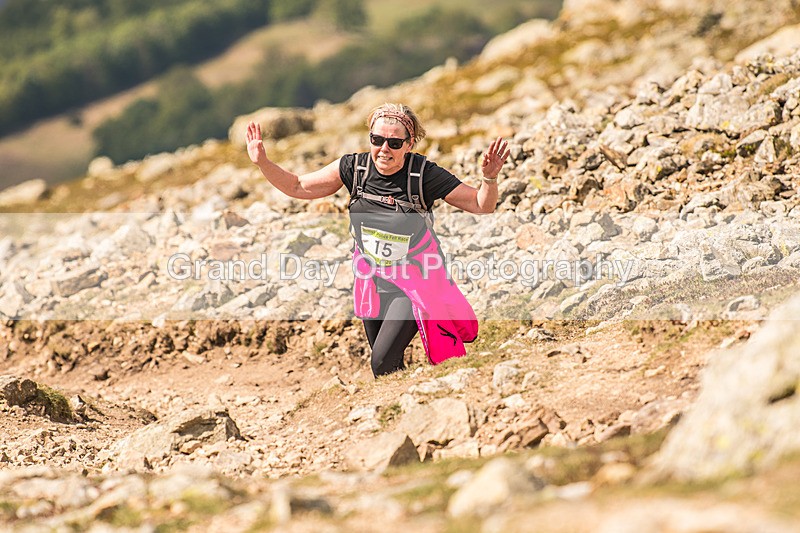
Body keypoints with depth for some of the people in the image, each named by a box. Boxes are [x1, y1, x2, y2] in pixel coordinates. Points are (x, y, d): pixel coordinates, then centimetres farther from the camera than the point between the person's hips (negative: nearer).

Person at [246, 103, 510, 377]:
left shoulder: (423, 175, -21)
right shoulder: (354, 167, -11)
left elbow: (482, 205, -18)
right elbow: (298, 187, -1)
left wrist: (489, 178, -38)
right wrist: (262, 162, -14)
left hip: (413, 280, -5)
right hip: (372, 279, 5)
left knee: (383, 364, -18)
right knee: (387, 364, 16)